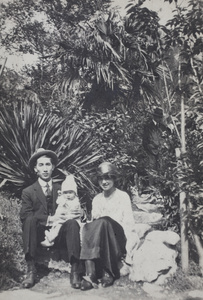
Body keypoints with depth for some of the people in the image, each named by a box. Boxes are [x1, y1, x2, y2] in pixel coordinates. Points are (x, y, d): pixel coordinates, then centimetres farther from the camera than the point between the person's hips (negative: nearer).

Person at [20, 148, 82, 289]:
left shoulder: (62, 189, 15)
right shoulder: (28, 192, 8)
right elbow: (24, 216, -6)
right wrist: (49, 219, -18)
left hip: (59, 234, 1)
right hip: (39, 234, -1)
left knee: (72, 223, -28)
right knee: (30, 220, -30)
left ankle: (75, 270, -31)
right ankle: (31, 270, -30)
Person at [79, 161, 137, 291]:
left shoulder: (123, 196, 4)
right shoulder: (97, 199, 17)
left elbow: (129, 224, -3)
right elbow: (93, 219, 13)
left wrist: (128, 251, -15)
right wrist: (93, 220, -13)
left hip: (119, 239, -3)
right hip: (99, 239, 3)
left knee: (104, 222, -33)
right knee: (87, 227, -29)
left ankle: (108, 272, -32)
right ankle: (90, 273, -41)